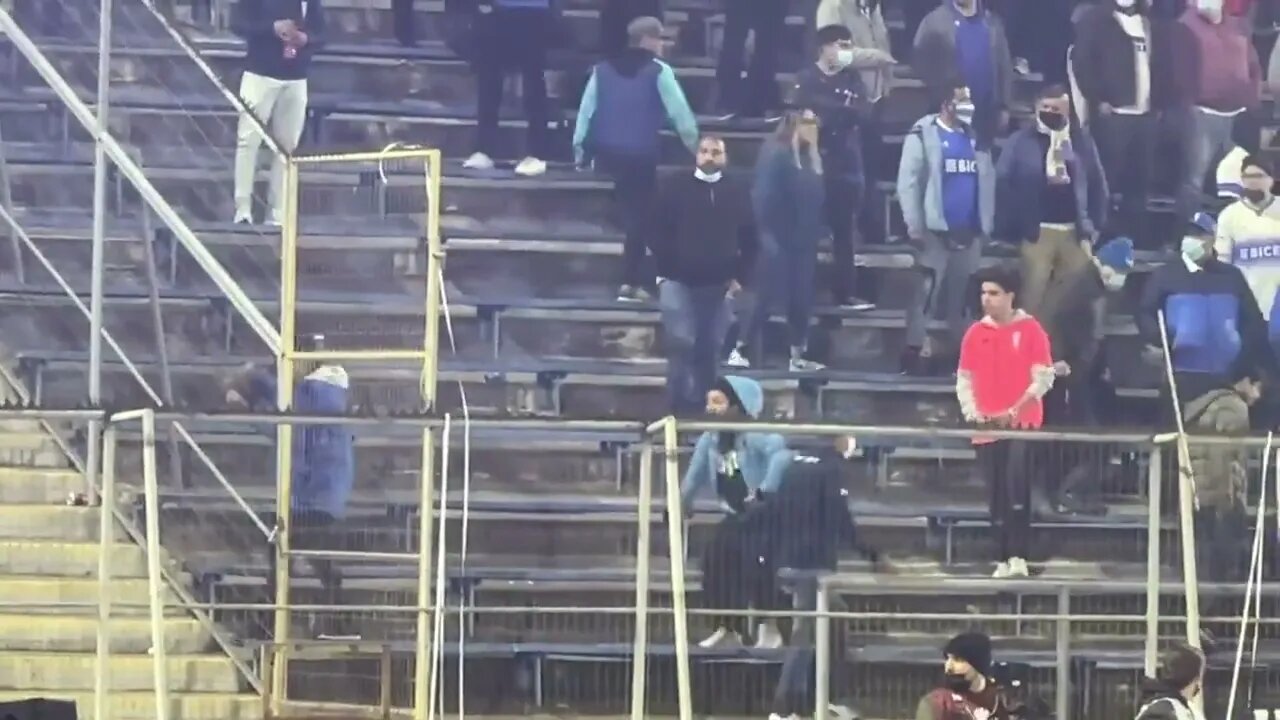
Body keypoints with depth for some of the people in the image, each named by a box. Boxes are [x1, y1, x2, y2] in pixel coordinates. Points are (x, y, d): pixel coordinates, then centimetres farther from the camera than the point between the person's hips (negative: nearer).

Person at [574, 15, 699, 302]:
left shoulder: (603, 69, 10)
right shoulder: (658, 71, -5)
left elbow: (586, 109, 9)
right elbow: (679, 111, -8)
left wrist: (579, 148, 15)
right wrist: (695, 145, 3)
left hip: (606, 152, 5)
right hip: (641, 154, -5)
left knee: (629, 210, 20)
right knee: (639, 215, 3)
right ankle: (631, 282, 1)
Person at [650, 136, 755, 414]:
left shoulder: (738, 192, 5)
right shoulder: (674, 187, -1)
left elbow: (749, 239, 10)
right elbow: (657, 232, -1)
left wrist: (740, 276, 2)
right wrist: (662, 271, -9)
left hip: (718, 284, 3)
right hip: (678, 280, -3)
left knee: (711, 348, 6)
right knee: (681, 343, -12)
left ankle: (703, 404, 17)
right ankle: (681, 405, -5)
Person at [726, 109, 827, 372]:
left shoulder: (810, 156, 11)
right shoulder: (775, 153, -11)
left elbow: (815, 195, 11)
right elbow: (765, 197, -15)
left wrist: (818, 230, 2)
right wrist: (771, 234, -18)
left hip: (803, 239, 7)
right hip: (779, 239, -7)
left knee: (802, 298, 8)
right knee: (768, 296, -8)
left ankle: (798, 356, 13)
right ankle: (739, 351, -4)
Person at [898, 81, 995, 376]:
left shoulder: (976, 136, 12)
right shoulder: (924, 134, -3)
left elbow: (987, 181, 12)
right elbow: (908, 182, -8)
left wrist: (987, 224, 5)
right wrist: (914, 225, -13)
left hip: (970, 231, 5)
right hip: (936, 230, -5)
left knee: (961, 295, 10)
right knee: (926, 292, -6)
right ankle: (915, 351, -5)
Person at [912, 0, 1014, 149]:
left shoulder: (992, 23, 9)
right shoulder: (935, 21, -1)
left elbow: (1004, 66, 11)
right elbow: (920, 61, -3)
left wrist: (1004, 107, 7)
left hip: (986, 114, 3)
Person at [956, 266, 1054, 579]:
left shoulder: (1030, 329, -2)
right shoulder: (976, 333, 9)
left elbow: (1044, 377, -6)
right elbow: (964, 378, 13)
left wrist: (1015, 410, -15)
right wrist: (971, 411, -3)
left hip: (1023, 425, -4)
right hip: (987, 427, 4)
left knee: (1017, 491, -15)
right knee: (997, 495, 5)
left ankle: (1018, 556, -17)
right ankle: (1003, 559, 8)